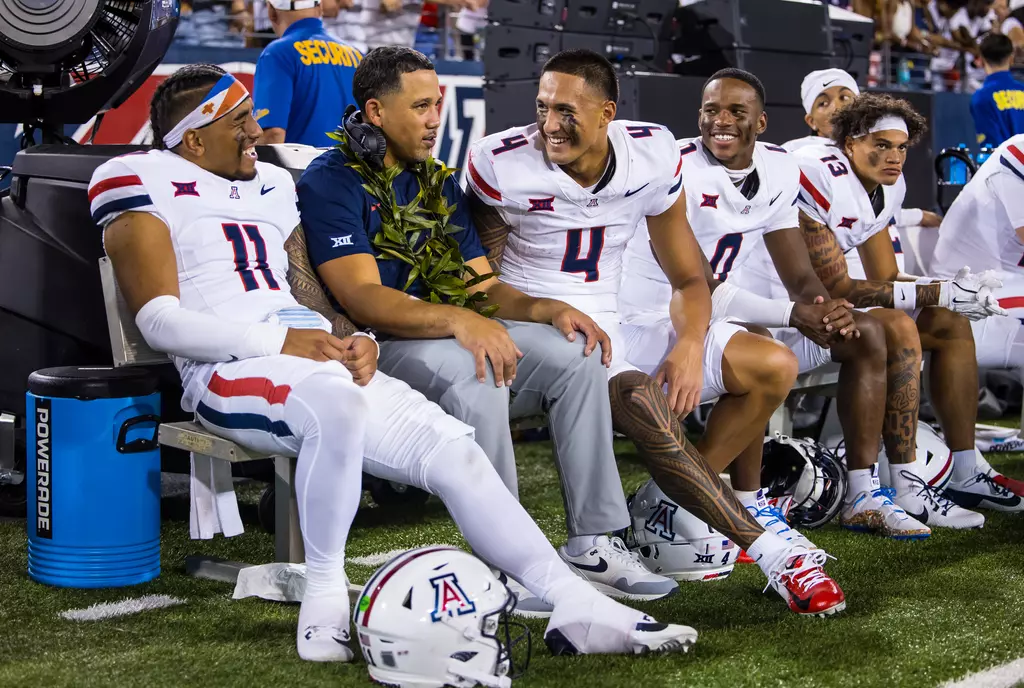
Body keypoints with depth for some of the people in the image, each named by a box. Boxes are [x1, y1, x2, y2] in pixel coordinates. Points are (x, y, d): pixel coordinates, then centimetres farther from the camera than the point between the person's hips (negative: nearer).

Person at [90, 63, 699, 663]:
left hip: (321, 359, 7)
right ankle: (325, 596, -24)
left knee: (454, 449, -9)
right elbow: (160, 321, -9)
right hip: (230, 373, -7)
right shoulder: (147, 188, 3)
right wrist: (279, 341, -18)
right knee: (336, 403, -39)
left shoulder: (272, 185, 25)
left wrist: (357, 342, 1)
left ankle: (575, 607, -11)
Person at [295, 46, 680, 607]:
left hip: (455, 335, 7)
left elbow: (485, 287, 16)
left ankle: (591, 544, -15)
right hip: (375, 349, -7)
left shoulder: (437, 183, 20)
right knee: (474, 372, -36)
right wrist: (458, 319, -33)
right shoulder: (330, 182, -5)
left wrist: (549, 309, -6)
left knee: (576, 352, -13)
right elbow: (363, 299, -18)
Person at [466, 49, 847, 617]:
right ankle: (772, 552, -25)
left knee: (772, 364, -4)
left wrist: (690, 344, -13)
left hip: (616, 324, 6)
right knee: (646, 404, -31)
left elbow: (688, 278, 6)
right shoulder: (501, 163, -11)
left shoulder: (653, 155, -1)